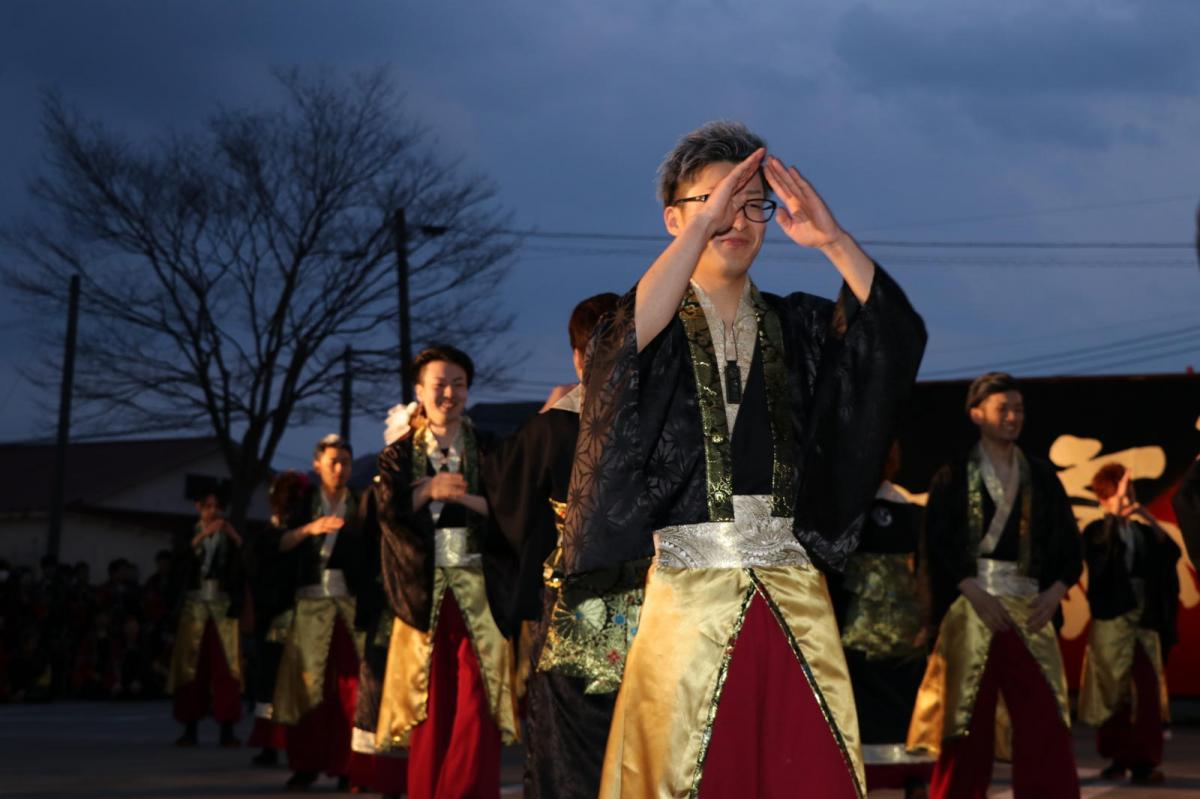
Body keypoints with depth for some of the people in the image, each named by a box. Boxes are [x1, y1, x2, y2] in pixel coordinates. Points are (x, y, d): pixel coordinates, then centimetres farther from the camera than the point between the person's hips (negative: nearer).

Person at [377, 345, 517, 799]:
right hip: (424, 591, 1)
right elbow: (388, 513, 1)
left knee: (478, 706, -8)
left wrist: (463, 497, -11)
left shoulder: (487, 451, 10)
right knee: (429, 709, -1)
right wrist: (429, 490, -8)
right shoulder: (399, 455, 12)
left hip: (478, 591, 0)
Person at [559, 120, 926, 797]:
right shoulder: (649, 327, 5)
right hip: (688, 600, -3)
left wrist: (834, 240, -20)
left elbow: (899, 334, -5)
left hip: (795, 598, 3)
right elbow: (628, 345, -20)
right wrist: (701, 228, -25)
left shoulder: (797, 326, 13)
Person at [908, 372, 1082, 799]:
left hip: (1030, 611, 2)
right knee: (967, 722, -2)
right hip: (970, 610, -2)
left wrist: (1056, 591, -5)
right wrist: (975, 593, -13)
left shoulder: (1042, 477, 14)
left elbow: (1069, 544, 13)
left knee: (1045, 721, -6)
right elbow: (938, 545, -2)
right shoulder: (953, 478, 6)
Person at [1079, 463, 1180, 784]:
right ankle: (1119, 758, 12)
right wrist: (1117, 512, -25)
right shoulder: (1096, 532, 2)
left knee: (1148, 692, -4)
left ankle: (1144, 761, -1)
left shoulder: (1144, 532, 10)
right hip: (1111, 620, -2)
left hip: (1145, 619, 2)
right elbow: (1102, 547, -22)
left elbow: (1170, 557, 0)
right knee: (1113, 692, 2)